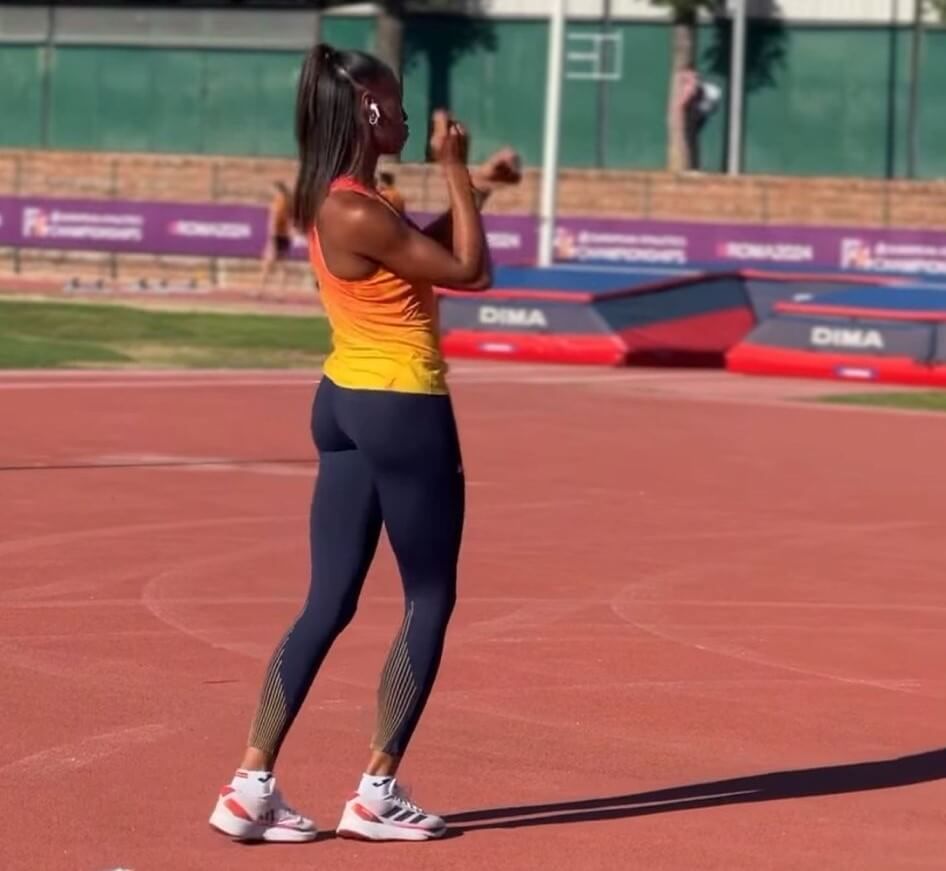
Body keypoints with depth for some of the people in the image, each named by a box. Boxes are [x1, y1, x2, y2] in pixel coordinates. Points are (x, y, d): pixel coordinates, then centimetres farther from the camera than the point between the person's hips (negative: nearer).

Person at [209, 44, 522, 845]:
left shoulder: (339, 200, 7)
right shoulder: (357, 215, -22)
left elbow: (418, 243, 25)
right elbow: (470, 271, -14)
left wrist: (472, 185, 17)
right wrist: (455, 169, -8)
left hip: (346, 403, 9)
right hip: (403, 413, -9)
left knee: (328, 602, 9)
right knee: (430, 601, 5)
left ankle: (251, 786, 6)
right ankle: (377, 793, 8)